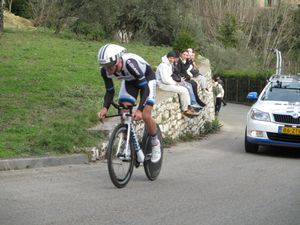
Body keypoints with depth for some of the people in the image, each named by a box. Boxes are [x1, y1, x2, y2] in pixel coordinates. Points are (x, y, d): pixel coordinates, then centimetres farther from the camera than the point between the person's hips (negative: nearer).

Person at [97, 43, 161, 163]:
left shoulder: (130, 63, -42)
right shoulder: (105, 70, -26)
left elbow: (144, 87, -38)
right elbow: (110, 91, -13)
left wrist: (139, 110, -49)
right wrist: (105, 108, -31)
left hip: (146, 78, -5)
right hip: (129, 81, 5)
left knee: (145, 116, -16)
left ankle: (155, 144, 9)